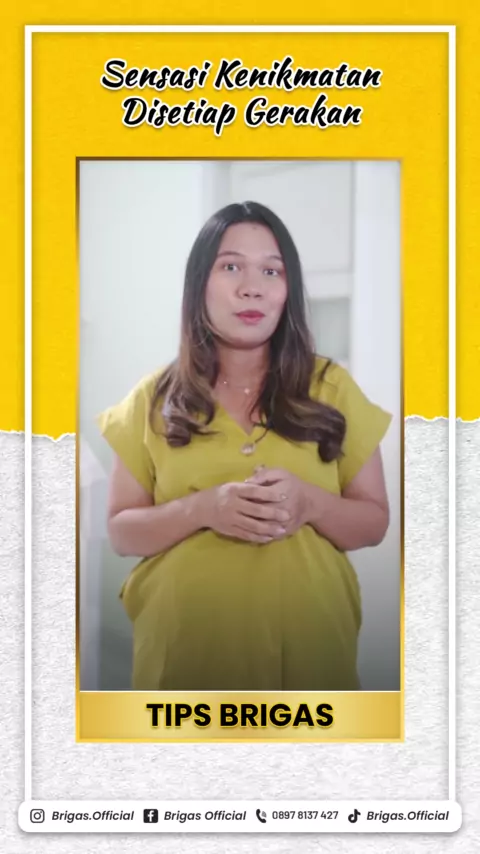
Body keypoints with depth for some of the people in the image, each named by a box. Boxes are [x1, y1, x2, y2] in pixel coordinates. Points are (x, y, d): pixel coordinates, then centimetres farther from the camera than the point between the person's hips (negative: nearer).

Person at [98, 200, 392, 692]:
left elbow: (375, 523, 4)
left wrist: (309, 505, -16)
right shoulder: (154, 399, 1)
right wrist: (201, 509, -16)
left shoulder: (332, 388, 1)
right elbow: (121, 532, 2)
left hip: (307, 647, 1)